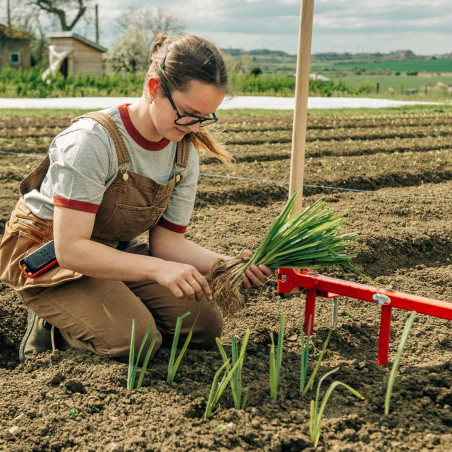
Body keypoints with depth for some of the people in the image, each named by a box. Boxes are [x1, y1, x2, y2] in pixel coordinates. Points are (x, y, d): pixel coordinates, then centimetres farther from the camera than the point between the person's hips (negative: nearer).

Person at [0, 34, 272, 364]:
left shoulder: (185, 154, -7)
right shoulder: (92, 141, -28)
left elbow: (167, 240, -5)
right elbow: (70, 249, -31)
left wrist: (228, 263, -24)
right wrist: (157, 267, -43)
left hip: (114, 251, 7)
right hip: (47, 254, -7)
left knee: (205, 325, -5)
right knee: (135, 341, -28)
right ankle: (52, 328, 3)